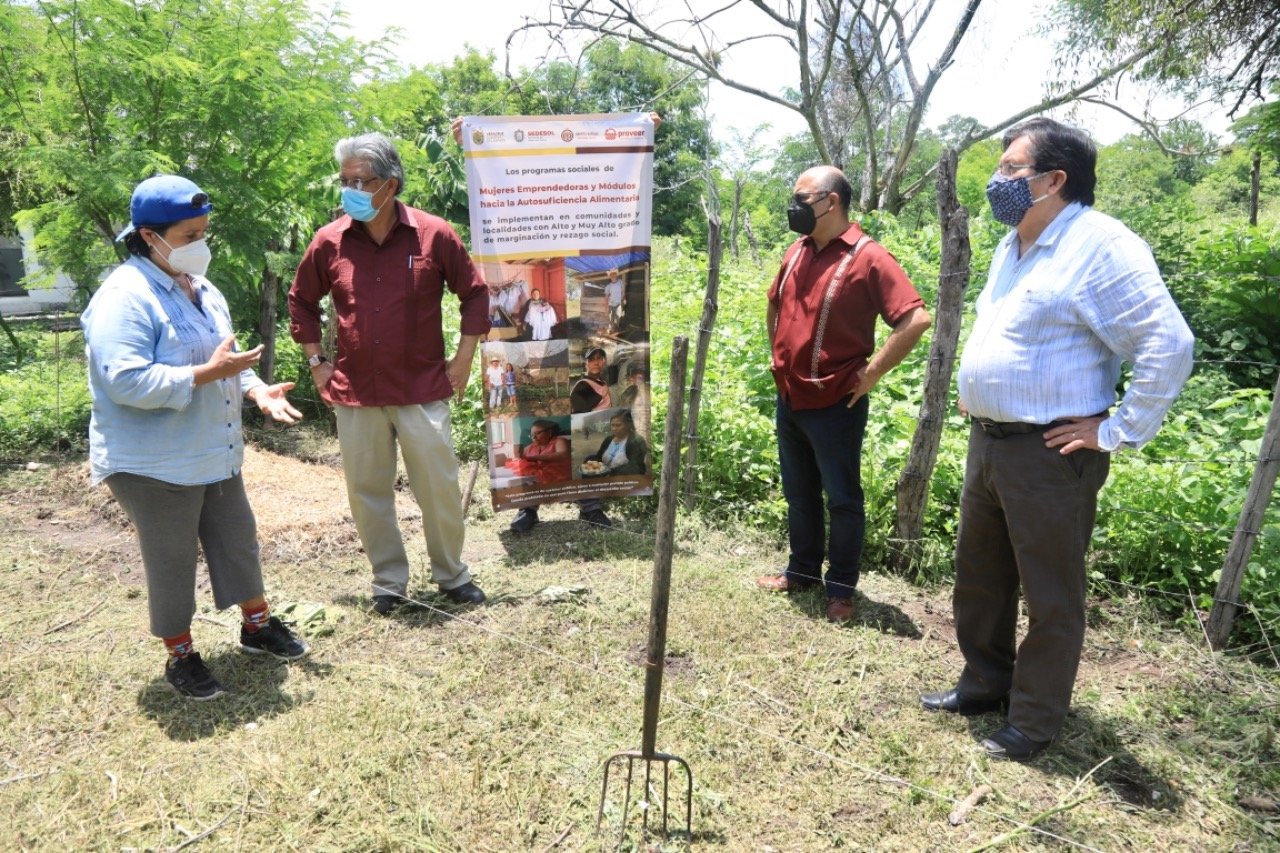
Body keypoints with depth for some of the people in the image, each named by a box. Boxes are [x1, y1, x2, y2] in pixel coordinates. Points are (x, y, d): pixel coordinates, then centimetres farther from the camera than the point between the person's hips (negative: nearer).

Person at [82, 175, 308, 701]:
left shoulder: (201, 290, 8)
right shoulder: (124, 298, -20)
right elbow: (127, 381, -29)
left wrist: (255, 389, -1)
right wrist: (210, 372, -29)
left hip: (216, 455, 8)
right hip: (154, 465, -8)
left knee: (238, 542, 18)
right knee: (172, 562, 8)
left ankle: (257, 626, 37)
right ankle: (180, 656, 27)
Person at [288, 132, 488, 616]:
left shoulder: (434, 235, -5)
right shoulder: (329, 242, 1)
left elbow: (474, 293, 4)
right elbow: (301, 301, 16)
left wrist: (463, 360, 0)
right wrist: (316, 362, 10)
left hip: (423, 390, -2)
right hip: (354, 393, 2)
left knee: (440, 488, 4)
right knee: (368, 493, 10)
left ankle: (452, 575, 26)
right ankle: (389, 580, 28)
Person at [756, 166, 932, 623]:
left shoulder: (867, 258, -14)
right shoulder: (796, 252, 7)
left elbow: (915, 319, -21)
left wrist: (872, 372, -17)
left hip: (835, 405, -7)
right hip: (788, 400, 7)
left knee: (842, 500, 6)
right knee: (799, 494, 19)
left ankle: (841, 588, 20)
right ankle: (802, 570, 34)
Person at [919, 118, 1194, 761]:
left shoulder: (1100, 247, -16)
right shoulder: (1012, 245, 12)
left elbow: (1169, 347, -21)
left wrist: (1118, 432, -17)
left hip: (1049, 455, -9)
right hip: (987, 441, 9)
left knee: (1050, 596, 7)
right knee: (978, 577, 19)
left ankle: (1034, 723, 23)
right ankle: (983, 684, 38)